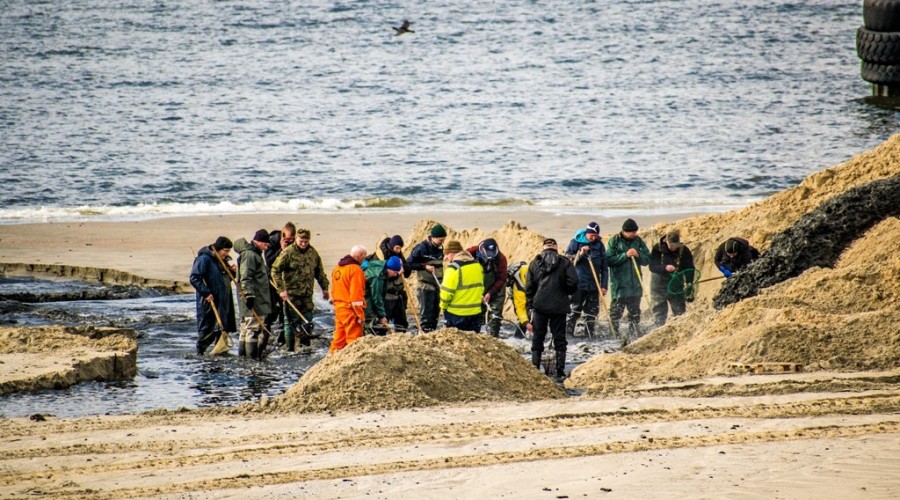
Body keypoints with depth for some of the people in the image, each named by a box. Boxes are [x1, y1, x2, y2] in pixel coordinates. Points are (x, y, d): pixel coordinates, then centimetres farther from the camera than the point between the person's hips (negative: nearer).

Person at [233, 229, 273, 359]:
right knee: (253, 327, -10)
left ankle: (243, 353, 19)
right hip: (253, 300, -11)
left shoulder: (255, 254, 19)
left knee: (246, 327, 14)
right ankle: (252, 356, -11)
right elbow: (246, 278, -22)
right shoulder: (249, 255, -14)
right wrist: (249, 295, -27)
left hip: (259, 298, 11)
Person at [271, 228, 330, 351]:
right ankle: (290, 349, 6)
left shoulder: (313, 253, 9)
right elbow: (276, 270, -11)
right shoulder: (288, 253, -9)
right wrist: (281, 289, -16)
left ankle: (305, 346, 17)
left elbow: (319, 272, 21)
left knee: (307, 321, 7)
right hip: (291, 294, -5)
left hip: (307, 294, 5)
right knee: (291, 322, -1)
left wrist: (324, 287, 20)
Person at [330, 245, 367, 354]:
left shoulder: (337, 268, 12)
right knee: (354, 338, -5)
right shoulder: (355, 270, -15)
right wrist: (360, 315, -16)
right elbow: (356, 295, -19)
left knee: (339, 338, 16)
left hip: (338, 307, 8)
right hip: (350, 310, -8)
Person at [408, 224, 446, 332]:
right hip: (426, 284, -7)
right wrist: (425, 267, -18)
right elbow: (410, 264, -10)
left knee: (436, 311, 10)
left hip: (438, 284, 7)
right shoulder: (421, 248, -13)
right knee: (426, 312, -8)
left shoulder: (440, 248, 9)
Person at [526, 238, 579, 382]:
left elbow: (529, 287, 3)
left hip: (539, 306, 1)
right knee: (559, 340, 5)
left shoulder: (535, 263, 4)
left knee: (537, 339, 9)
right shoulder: (565, 263, -2)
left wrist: (530, 305, 13)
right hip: (559, 306, -1)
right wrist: (566, 292, 11)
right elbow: (573, 283, -10)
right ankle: (560, 373, 3)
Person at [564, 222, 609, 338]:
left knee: (592, 312, 4)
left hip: (593, 285, 3)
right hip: (578, 283, -3)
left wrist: (604, 285, 3)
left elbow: (604, 266, 8)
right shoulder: (576, 242, 0)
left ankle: (590, 335, 11)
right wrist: (580, 254, -18)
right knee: (574, 311, -8)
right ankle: (568, 334, -5)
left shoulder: (599, 244, 7)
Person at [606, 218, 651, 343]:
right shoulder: (614, 241, -4)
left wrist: (638, 254, -12)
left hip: (635, 284, 4)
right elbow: (609, 260, -11)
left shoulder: (638, 241, 7)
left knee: (635, 312, 11)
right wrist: (625, 255, -20)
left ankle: (634, 335, 19)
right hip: (618, 284, -4)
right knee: (616, 310, -5)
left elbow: (647, 259, 8)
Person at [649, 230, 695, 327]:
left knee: (680, 311, -2)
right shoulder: (657, 249, -12)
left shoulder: (684, 251, -9)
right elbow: (652, 266, -17)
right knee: (659, 312, 4)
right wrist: (665, 268, -35)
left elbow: (689, 269, -6)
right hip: (659, 285, -1)